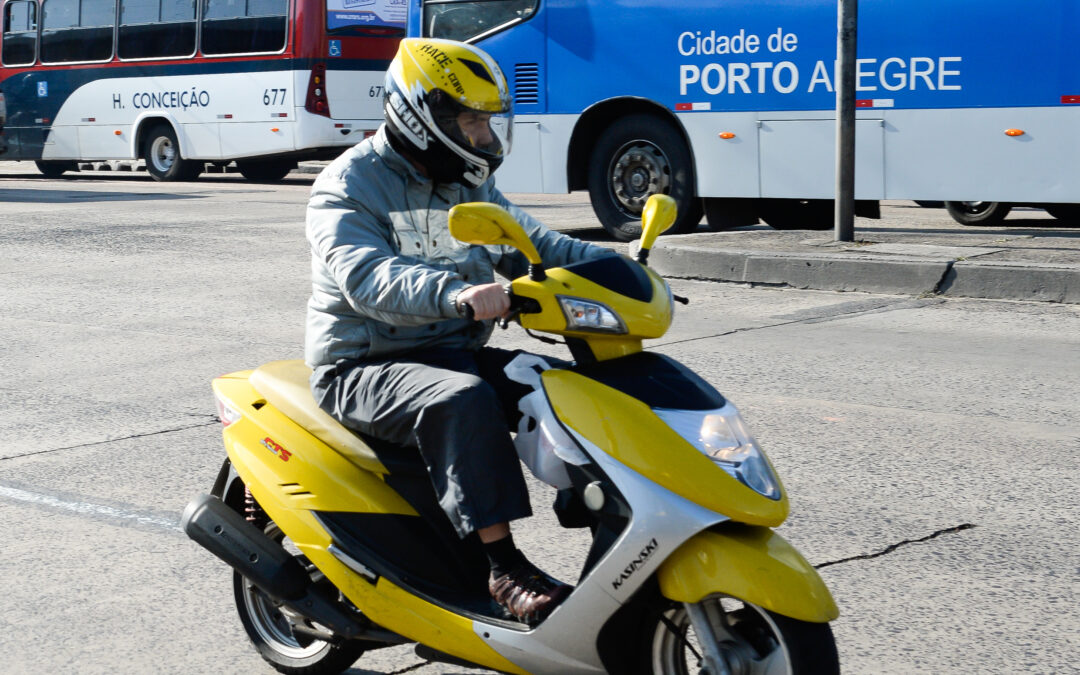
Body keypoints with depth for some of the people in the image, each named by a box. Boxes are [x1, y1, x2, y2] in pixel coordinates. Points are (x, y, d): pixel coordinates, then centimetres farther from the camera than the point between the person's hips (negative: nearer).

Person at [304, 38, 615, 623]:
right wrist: (453, 293, -47)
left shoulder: (471, 187, 15)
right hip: (366, 369, -7)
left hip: (455, 353, 8)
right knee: (463, 400, -36)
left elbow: (531, 245, 14)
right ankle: (503, 566, -34)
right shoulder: (348, 186, -11)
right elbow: (368, 278, -28)